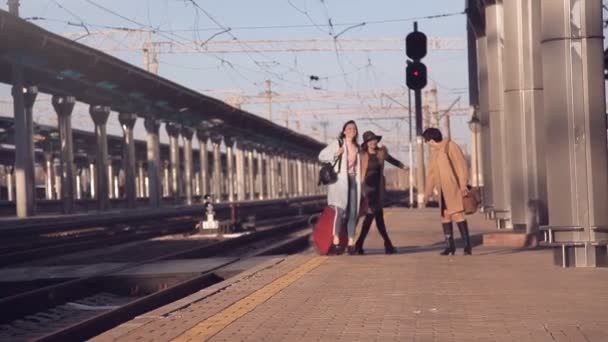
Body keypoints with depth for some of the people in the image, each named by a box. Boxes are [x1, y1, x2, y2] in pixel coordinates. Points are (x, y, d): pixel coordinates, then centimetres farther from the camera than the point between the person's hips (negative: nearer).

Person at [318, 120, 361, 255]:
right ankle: (335, 242, -20)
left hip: (353, 181, 6)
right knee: (339, 210, -18)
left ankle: (351, 243, 6)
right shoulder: (337, 143, 3)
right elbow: (321, 156, -2)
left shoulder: (357, 147, 19)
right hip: (339, 180, -6)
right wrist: (336, 154, -16)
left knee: (352, 212, 1)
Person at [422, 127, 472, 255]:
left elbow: (461, 164, -13)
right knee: (445, 216, 5)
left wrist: (463, 184, -21)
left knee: (457, 214, -14)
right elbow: (431, 173, 23)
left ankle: (467, 245, -14)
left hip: (454, 188, -8)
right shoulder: (436, 152, 18)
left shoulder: (450, 146, -6)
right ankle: (450, 246, 9)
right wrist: (427, 192, 25)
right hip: (443, 190, 8)